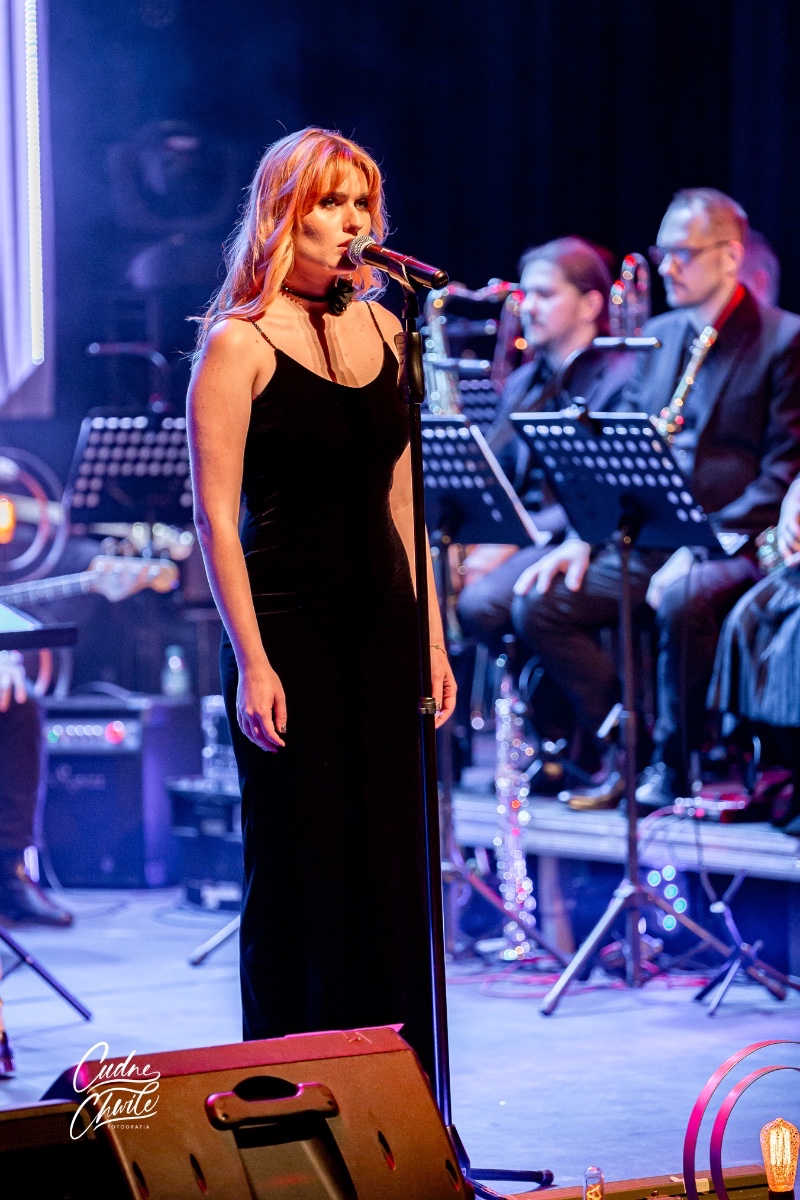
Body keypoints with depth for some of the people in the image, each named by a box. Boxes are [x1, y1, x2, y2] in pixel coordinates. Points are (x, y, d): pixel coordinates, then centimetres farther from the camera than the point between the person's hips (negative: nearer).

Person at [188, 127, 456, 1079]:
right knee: (302, 868, -1)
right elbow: (216, 515, -9)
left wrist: (430, 635, 12)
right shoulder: (238, 342, -7)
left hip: (380, 625, 6)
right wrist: (252, 661, -15)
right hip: (289, 629, -5)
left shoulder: (380, 329, 11)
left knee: (392, 859, 6)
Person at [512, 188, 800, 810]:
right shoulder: (658, 336, 17)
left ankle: (671, 765, -17)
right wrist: (582, 536, 0)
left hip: (735, 542, -7)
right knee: (538, 604, -13)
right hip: (648, 537, 7)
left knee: (683, 602, -38)